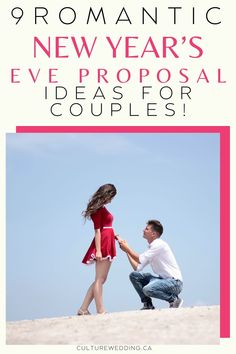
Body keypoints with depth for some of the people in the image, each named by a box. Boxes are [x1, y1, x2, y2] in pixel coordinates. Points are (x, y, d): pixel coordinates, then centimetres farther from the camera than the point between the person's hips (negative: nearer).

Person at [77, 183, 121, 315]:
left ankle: (83, 309, 11)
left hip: (107, 245, 10)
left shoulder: (102, 208, 20)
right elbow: (97, 230, -15)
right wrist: (98, 250, -20)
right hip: (102, 245, -10)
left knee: (101, 279, 10)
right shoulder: (99, 209, -8)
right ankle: (101, 311, -8)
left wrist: (115, 236, 6)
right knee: (100, 279, -9)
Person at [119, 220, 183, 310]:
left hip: (174, 282, -9)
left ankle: (174, 299, -9)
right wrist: (127, 251, 10)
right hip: (162, 279, 9)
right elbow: (137, 268, 11)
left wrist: (127, 248, -3)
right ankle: (148, 304, 6)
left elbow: (140, 260, -16)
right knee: (134, 275, 0)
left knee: (147, 289, -32)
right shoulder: (151, 248, 13)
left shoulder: (159, 245, -15)